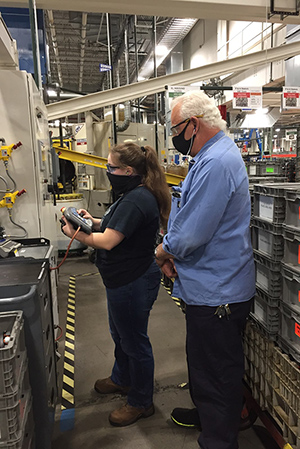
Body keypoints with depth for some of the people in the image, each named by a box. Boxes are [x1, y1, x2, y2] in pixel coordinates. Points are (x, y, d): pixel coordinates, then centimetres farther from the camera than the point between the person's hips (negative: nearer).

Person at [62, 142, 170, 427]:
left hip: (133, 283, -11)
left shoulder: (136, 200, -26)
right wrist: (95, 221, 2)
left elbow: (108, 241, -28)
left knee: (134, 341, 7)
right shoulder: (134, 194, 10)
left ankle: (140, 403, 30)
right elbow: (117, 227, 17)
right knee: (120, 334, 28)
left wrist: (75, 235, -14)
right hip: (124, 280, 11)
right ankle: (122, 379, 52)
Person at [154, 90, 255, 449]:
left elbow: (192, 234, -28)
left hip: (217, 294, -11)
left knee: (215, 373, 8)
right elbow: (196, 215, 17)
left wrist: (162, 251, -7)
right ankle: (204, 414, 49)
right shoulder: (213, 156, 12)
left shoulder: (216, 163, -24)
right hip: (211, 286, 11)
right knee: (203, 362, 27)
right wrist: (172, 253, 3)